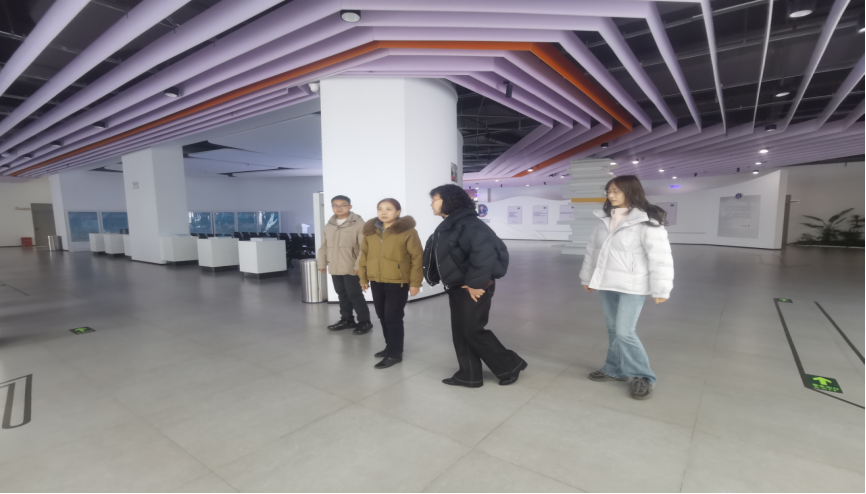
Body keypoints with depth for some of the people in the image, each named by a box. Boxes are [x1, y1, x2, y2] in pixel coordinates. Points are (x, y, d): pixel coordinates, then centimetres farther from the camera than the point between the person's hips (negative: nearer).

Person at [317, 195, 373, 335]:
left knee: (355, 295, -2)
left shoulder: (358, 224, -9)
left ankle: (364, 321, 11)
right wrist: (322, 263, 14)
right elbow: (324, 246, 18)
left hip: (351, 268, -6)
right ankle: (347, 319, 30)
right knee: (342, 295, 16)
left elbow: (364, 247, -14)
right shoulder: (328, 226, 11)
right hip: (335, 268, 7)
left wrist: (359, 265, -18)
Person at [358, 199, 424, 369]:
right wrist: (363, 278, 13)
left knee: (393, 318, -3)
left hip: (398, 282, -6)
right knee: (383, 316, 16)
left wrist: (415, 282, -11)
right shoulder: (370, 231, 7)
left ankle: (395, 354, 10)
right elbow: (364, 255, 13)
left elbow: (417, 257, -9)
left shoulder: (407, 231, -10)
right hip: (376, 282, 6)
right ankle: (391, 346, 33)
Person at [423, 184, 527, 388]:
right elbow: (440, 256, 18)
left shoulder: (468, 224, -20)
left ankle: (511, 365, 16)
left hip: (474, 288, -9)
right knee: (460, 331, 12)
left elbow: (484, 253, -30)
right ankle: (469, 375, 25)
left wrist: (475, 283, -25)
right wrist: (450, 282, 11)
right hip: (456, 287, 10)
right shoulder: (447, 226, 11)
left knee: (473, 330, -3)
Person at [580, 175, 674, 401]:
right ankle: (615, 369, 29)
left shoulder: (646, 221, -13)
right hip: (607, 284, 7)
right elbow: (593, 249, 15)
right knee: (613, 330, 14)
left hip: (632, 287, -6)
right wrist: (587, 277, 19)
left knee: (625, 332, -8)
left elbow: (660, 257, -15)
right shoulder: (606, 219, 8)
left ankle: (643, 376, 13)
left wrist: (660, 290, -15)